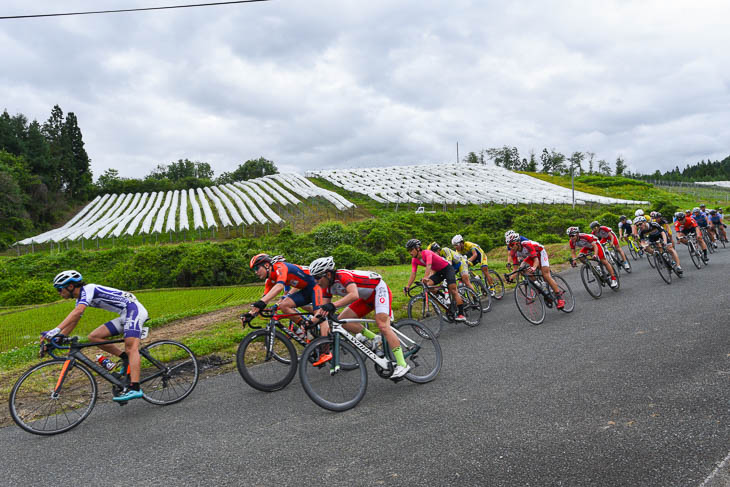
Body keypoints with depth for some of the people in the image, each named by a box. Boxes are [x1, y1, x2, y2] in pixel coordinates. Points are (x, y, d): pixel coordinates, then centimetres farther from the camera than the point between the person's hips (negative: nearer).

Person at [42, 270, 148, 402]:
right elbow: (72, 322, 19)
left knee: (131, 347, -22)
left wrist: (56, 330, -36)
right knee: (94, 336, 1)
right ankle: (127, 359, 4)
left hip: (134, 309, -10)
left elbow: (77, 312, -30)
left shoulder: (88, 289, -13)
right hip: (125, 316, 10)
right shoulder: (81, 298, 16)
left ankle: (135, 389, -32)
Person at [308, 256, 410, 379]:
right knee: (343, 319, -6)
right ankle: (374, 339, 4)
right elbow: (324, 307, -1)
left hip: (379, 290, -9)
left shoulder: (342, 276, -30)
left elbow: (354, 295, -47)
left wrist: (332, 305, -56)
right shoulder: (327, 286, -3)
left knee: (382, 326, -23)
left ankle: (402, 365, -22)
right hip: (367, 297, 9)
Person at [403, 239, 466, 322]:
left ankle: (461, 314, -19)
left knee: (452, 289, -20)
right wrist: (407, 286, -23)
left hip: (447, 268, -7)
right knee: (427, 285, -18)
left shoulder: (427, 253, -27)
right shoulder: (414, 260, -6)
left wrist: (425, 278, -60)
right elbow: (413, 274, -10)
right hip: (438, 272, 7)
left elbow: (428, 266, -43)